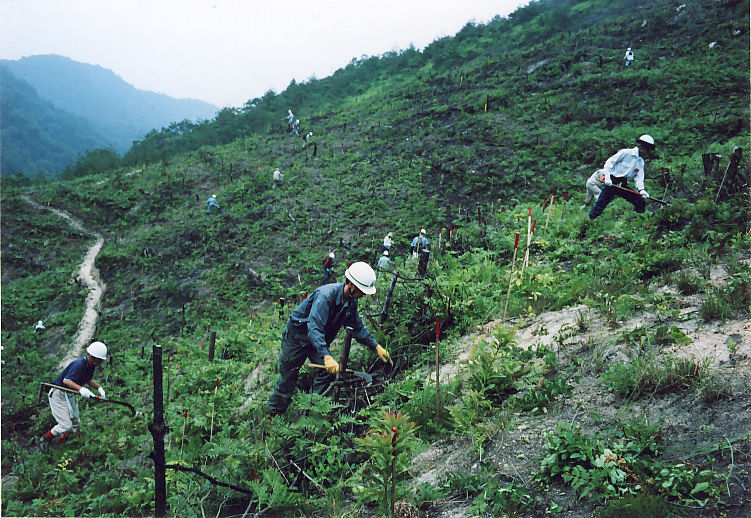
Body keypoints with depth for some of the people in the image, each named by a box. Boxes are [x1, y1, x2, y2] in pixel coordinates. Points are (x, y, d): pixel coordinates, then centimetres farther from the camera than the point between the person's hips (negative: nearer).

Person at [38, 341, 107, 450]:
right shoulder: (79, 364, -29)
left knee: (75, 425, 8)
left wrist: (99, 388, 2)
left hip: (69, 395, 9)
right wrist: (81, 389, -54)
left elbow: (88, 380, 18)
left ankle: (58, 444, 27)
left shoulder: (90, 365, 0)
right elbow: (66, 381, -39)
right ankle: (44, 439, 11)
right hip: (58, 395, -9)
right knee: (66, 425, -12)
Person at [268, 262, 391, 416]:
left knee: (328, 371, -12)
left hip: (319, 339, 7)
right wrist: (326, 357, -51)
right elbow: (314, 328, -42)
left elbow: (358, 328, 5)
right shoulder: (326, 295, -35)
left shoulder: (351, 301, -9)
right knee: (288, 377, 4)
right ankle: (274, 415, 25)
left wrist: (376, 347, -4)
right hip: (297, 336, -7)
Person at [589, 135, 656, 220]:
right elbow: (609, 162, -10)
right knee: (599, 207, -10)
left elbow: (639, 178, 4)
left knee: (641, 203, -2)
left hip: (623, 186, 7)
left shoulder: (641, 162, 12)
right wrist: (607, 177, -21)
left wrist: (641, 190, -15)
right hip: (611, 183, -7)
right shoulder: (625, 153, -10)